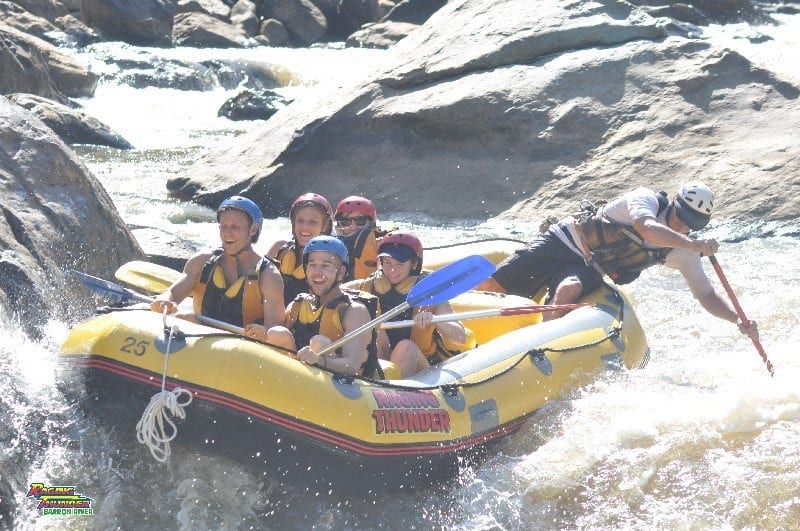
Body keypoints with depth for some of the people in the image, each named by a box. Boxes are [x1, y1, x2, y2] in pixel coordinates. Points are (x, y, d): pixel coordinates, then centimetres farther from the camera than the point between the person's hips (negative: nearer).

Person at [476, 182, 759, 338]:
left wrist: (738, 319, -19)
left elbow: (707, 295, -2)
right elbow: (647, 228, -38)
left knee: (569, 291, -34)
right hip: (562, 242, -3)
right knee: (490, 287, -13)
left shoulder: (680, 253, -2)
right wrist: (693, 245, -47)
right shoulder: (646, 198, -16)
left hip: (588, 270, 3)